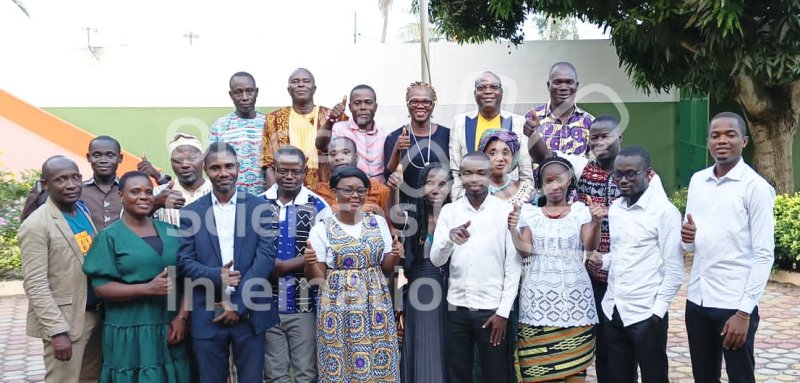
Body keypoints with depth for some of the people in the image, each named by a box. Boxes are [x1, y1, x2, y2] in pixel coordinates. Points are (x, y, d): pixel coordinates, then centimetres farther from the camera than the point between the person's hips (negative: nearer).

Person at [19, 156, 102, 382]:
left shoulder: (83, 210, 6)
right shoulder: (36, 225, -15)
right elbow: (35, 285, -17)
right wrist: (57, 331, -21)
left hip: (95, 314, 7)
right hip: (64, 321, -7)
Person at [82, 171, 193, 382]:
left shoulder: (170, 232, 9)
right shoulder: (109, 236, -1)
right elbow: (101, 287, -7)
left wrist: (182, 317, -6)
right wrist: (147, 288, -19)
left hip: (170, 330, 3)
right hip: (129, 334, -3)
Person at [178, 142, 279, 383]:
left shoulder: (260, 208, 0)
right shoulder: (191, 212, 4)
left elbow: (266, 257, -6)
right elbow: (185, 261, 0)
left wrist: (238, 304, -11)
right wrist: (216, 275, -18)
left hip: (250, 312, -1)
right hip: (208, 314, 1)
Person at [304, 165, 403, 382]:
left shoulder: (378, 223, 6)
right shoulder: (322, 229, -2)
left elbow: (387, 268, 11)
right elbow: (316, 277, -1)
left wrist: (395, 255, -9)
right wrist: (310, 263, -21)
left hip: (375, 306, 3)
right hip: (338, 310, -2)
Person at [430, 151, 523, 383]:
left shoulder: (506, 211, -3)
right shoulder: (448, 211, 3)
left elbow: (514, 266, -3)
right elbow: (436, 260, -2)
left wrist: (504, 311, -7)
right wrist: (450, 239, -23)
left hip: (492, 308, -2)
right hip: (457, 307, 2)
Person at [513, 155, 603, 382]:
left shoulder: (581, 210, 7)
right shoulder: (530, 212, 8)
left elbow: (590, 246, -3)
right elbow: (525, 250, 2)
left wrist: (596, 224, -19)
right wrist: (513, 230, -14)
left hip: (573, 290, 0)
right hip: (540, 291, 0)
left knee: (574, 357, -1)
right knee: (538, 358, -3)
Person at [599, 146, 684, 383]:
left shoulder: (664, 211, -11)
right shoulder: (614, 209, 9)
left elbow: (674, 269, -11)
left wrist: (658, 309, -13)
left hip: (646, 312, -6)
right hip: (613, 310, 6)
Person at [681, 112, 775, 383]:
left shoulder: (756, 187, -9)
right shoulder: (697, 181, 8)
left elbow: (764, 255, -11)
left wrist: (744, 311, -15)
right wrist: (688, 238, -8)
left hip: (734, 303, -5)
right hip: (697, 299, 5)